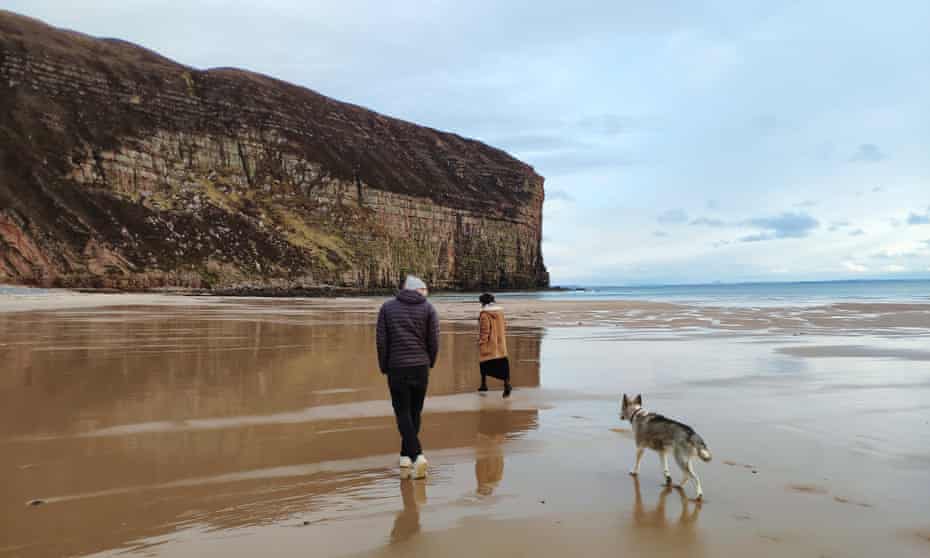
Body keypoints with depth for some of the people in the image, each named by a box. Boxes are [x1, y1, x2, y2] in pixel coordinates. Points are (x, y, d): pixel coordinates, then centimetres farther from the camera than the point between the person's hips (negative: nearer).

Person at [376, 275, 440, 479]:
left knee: (403, 414, 3)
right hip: (420, 368, 1)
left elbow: (381, 340, -1)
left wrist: (384, 368, 7)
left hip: (396, 368, 0)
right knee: (414, 413, 13)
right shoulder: (428, 309, 1)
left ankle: (417, 455, -11)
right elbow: (434, 341, -4)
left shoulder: (387, 308, 4)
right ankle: (406, 457, 18)